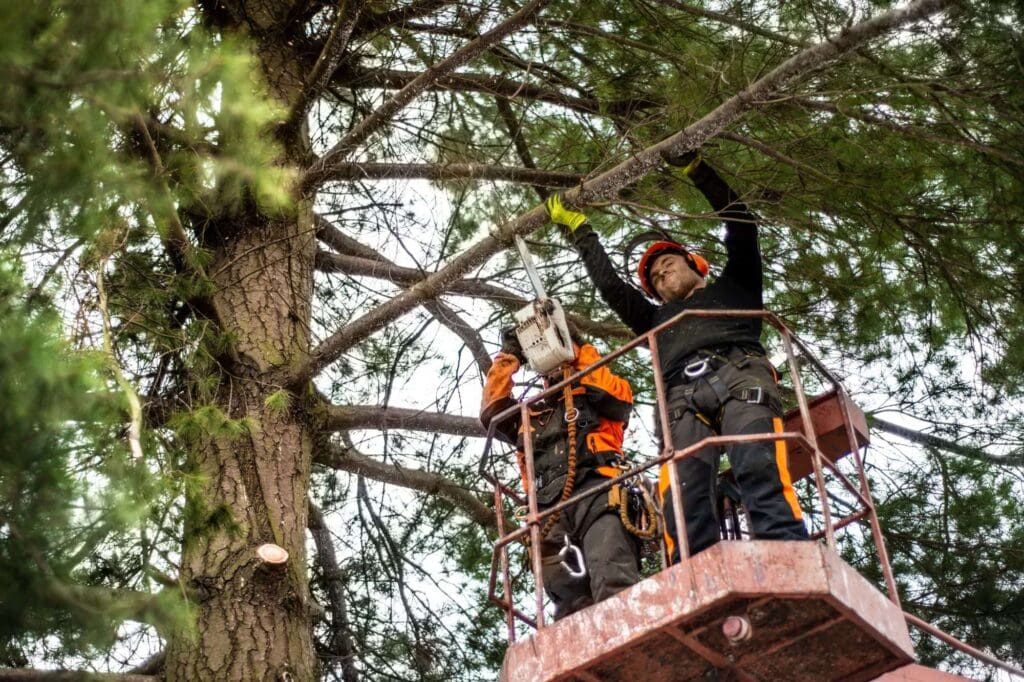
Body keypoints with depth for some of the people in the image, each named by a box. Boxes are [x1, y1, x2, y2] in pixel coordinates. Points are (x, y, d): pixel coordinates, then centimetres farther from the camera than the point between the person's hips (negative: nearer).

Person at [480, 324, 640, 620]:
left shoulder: (598, 400, 30)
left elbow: (620, 397, 7)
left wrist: (580, 350, 15)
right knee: (571, 601, -18)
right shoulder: (532, 414, 38)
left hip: (596, 490, -4)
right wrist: (509, 357, 25)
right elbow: (492, 412, 23)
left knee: (614, 585, -30)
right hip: (549, 506, 4)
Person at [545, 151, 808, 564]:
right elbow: (608, 285, 42)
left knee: (760, 472, -30)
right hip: (684, 397, 3)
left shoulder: (733, 287, 37)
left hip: (740, 375, -3)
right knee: (683, 498, -25)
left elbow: (740, 222, 29)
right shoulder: (658, 319, 44)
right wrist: (577, 227, 47)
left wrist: (694, 169, 28)